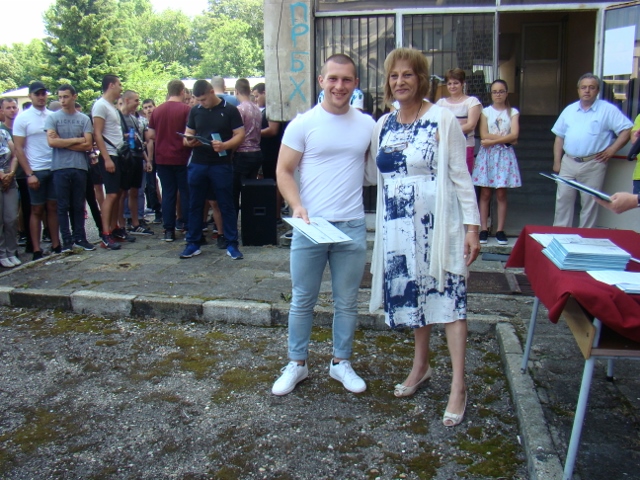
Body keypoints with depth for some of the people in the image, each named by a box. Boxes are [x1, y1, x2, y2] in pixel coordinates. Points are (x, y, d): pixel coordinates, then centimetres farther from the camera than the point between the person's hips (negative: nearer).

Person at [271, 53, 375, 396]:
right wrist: (297, 206, -17)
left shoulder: (368, 125, 6)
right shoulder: (303, 124, -2)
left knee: (347, 301, 12)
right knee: (302, 300, 9)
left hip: (352, 226, 2)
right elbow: (284, 171, -2)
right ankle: (296, 364, 25)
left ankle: (341, 362, 29)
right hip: (310, 225, -2)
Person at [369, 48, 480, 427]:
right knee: (411, 294, 14)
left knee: (448, 297, -4)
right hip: (398, 226, 6)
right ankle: (422, 365, 33)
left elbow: (461, 176, -7)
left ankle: (459, 385, 4)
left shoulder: (443, 120, -6)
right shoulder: (383, 125, 10)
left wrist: (472, 226, -11)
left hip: (438, 224, -5)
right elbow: (375, 175, 20)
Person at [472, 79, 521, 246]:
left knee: (501, 193, 0)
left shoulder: (513, 112, 8)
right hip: (487, 154, 0)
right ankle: (483, 229, 2)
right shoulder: (485, 111, 8)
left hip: (505, 154, 0)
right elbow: (483, 135, -4)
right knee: (485, 193, -2)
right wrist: (505, 137, -9)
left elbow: (514, 135, -6)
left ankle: (500, 230, 4)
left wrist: (493, 140, -12)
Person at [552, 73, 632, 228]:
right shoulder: (569, 110, 11)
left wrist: (611, 150, -10)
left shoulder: (608, 110, -1)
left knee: (589, 203, 3)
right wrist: (557, 162, 7)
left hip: (593, 164, -4)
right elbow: (559, 138, 12)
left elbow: (627, 130, -4)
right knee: (563, 199, 5)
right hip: (568, 162, 4)